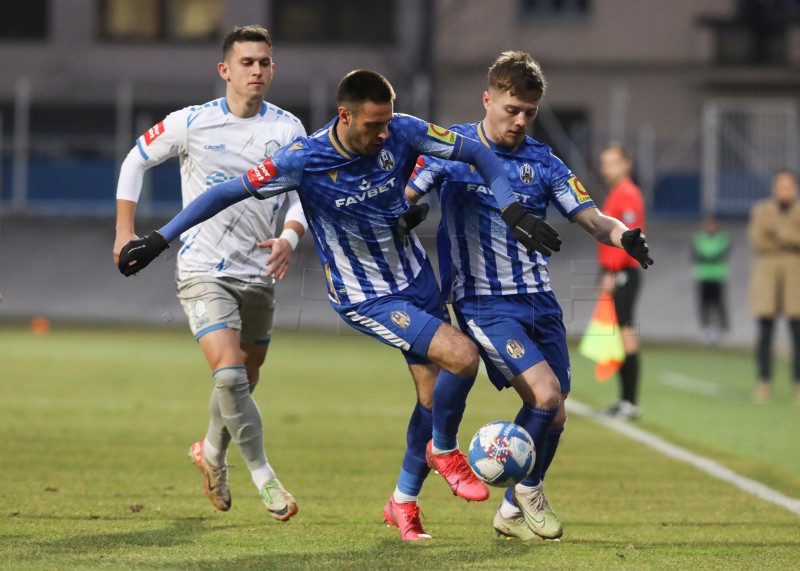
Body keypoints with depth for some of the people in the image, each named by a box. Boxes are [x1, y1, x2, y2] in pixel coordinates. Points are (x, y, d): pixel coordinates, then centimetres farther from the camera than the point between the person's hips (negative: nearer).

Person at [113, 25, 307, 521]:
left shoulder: (288, 129, -1)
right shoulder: (192, 123, -6)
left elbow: (303, 194, 0)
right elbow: (137, 160, 8)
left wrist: (289, 238, -21)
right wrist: (125, 232, 3)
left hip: (259, 273, 3)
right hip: (204, 271, -3)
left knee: (246, 379, 14)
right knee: (229, 373, -20)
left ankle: (212, 452, 41)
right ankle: (263, 476, -12)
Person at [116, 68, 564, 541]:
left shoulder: (403, 132, -15)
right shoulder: (304, 161, -24)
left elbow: (478, 153, -3)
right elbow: (227, 193, -15)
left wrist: (514, 212, -14)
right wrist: (159, 241, -13)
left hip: (416, 279, 5)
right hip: (366, 299, -5)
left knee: (434, 393, 8)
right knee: (462, 356, -21)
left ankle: (404, 501, 30)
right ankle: (445, 450, 7)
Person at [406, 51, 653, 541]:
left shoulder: (542, 162, 9)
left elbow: (592, 219, 5)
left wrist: (622, 234, -16)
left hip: (539, 301, 5)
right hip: (482, 301, -4)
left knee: (554, 415, 2)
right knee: (545, 391, -21)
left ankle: (514, 511, 23)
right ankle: (528, 489, 3)